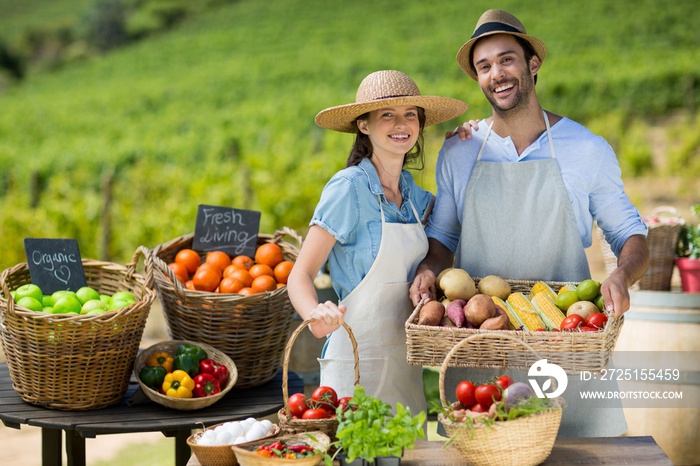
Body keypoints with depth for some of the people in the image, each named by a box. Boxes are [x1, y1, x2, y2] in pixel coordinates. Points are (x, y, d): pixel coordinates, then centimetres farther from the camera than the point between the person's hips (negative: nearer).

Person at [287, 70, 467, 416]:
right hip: (356, 358, -6)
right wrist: (316, 314, -36)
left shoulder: (412, 191, 8)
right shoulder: (350, 186, -11)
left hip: (405, 360, 6)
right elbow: (300, 275, -14)